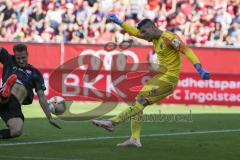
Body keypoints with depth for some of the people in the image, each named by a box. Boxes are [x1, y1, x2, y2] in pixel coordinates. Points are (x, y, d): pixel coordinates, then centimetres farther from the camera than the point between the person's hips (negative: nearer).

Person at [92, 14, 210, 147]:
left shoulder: (169, 38, -14)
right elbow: (135, 32, 25)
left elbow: (187, 51, -21)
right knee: (138, 102, 3)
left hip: (169, 78, -9)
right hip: (161, 76, 9)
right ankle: (135, 139, 1)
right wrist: (118, 22, 24)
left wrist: (200, 69, -31)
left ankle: (112, 122, -22)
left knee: (142, 100, -18)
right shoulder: (155, 37, 13)